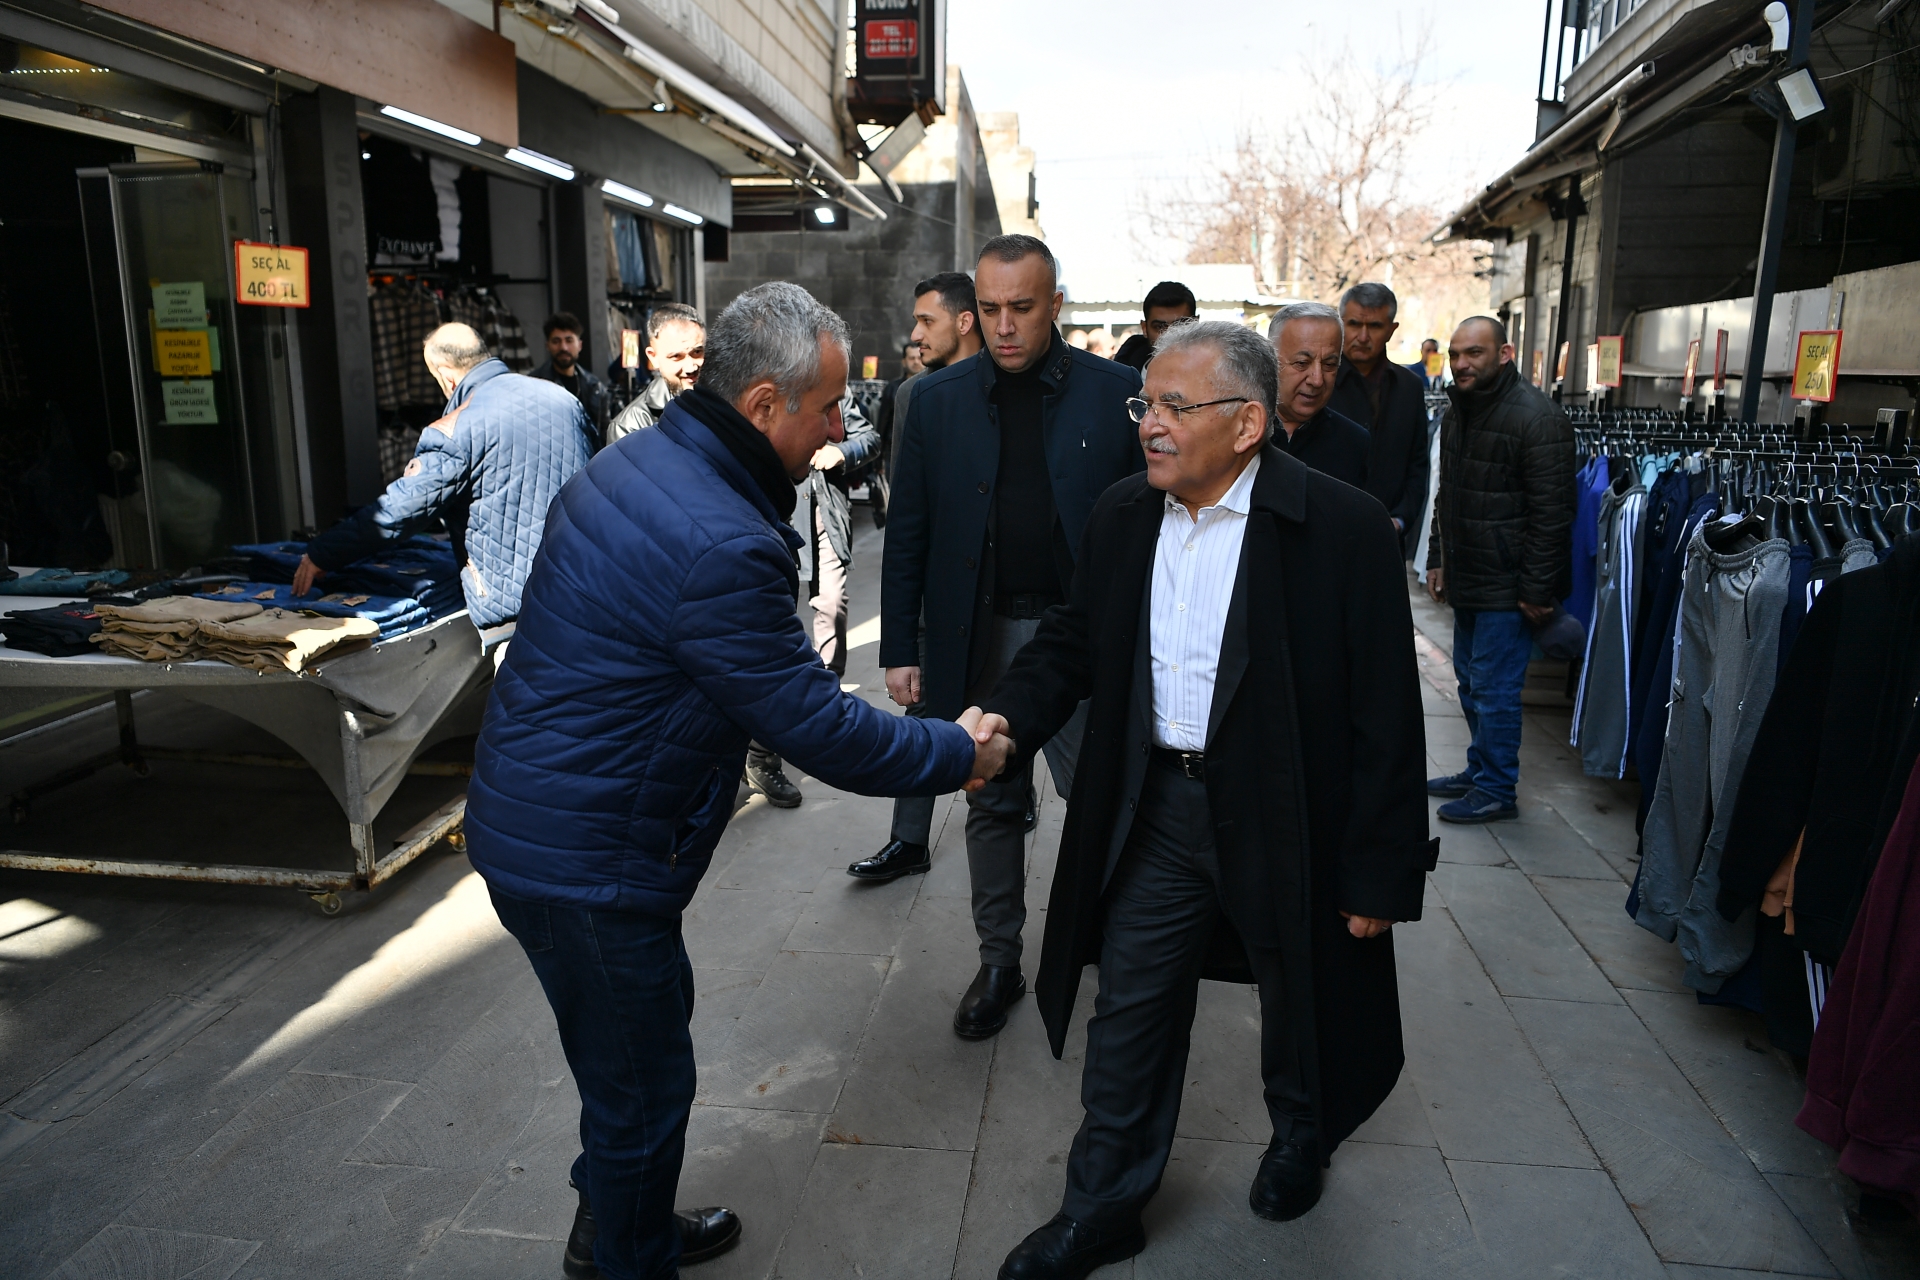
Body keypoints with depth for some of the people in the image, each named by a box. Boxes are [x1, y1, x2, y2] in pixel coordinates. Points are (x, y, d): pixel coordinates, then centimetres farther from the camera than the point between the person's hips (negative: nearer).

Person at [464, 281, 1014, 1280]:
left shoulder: (636, 458, 3)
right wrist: (959, 753, -6)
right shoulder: (722, 546, -29)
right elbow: (818, 729, -21)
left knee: (639, 1053, 28)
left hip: (531, 814, 10)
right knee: (642, 1089, 11)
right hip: (584, 860, -10)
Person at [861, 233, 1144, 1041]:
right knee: (992, 805, 12)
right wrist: (900, 650, 1)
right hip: (978, 639, 2)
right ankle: (998, 961, 28)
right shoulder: (937, 400, 3)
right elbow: (907, 535, 4)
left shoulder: (1115, 393, -1)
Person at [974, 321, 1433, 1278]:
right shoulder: (1122, 515, -2)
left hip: (1288, 820, -3)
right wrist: (1011, 717, -10)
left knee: (1302, 1008, 21)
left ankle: (1300, 1144, 54)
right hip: (1155, 810, 4)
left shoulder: (1344, 530, -18)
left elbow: (1386, 717, -15)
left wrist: (1379, 874, -13)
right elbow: (1073, 640, 9)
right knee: (1129, 1017, 13)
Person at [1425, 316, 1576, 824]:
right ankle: (1479, 771, 33)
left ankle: (1497, 790, 13)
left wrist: (1536, 589, -19)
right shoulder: (1457, 410, 10)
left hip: (1507, 586, -9)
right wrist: (1438, 559, 16)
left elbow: (1551, 513, -19)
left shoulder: (1537, 419, -17)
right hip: (1466, 579, 9)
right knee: (1471, 680, 18)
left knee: (1494, 687, -1)